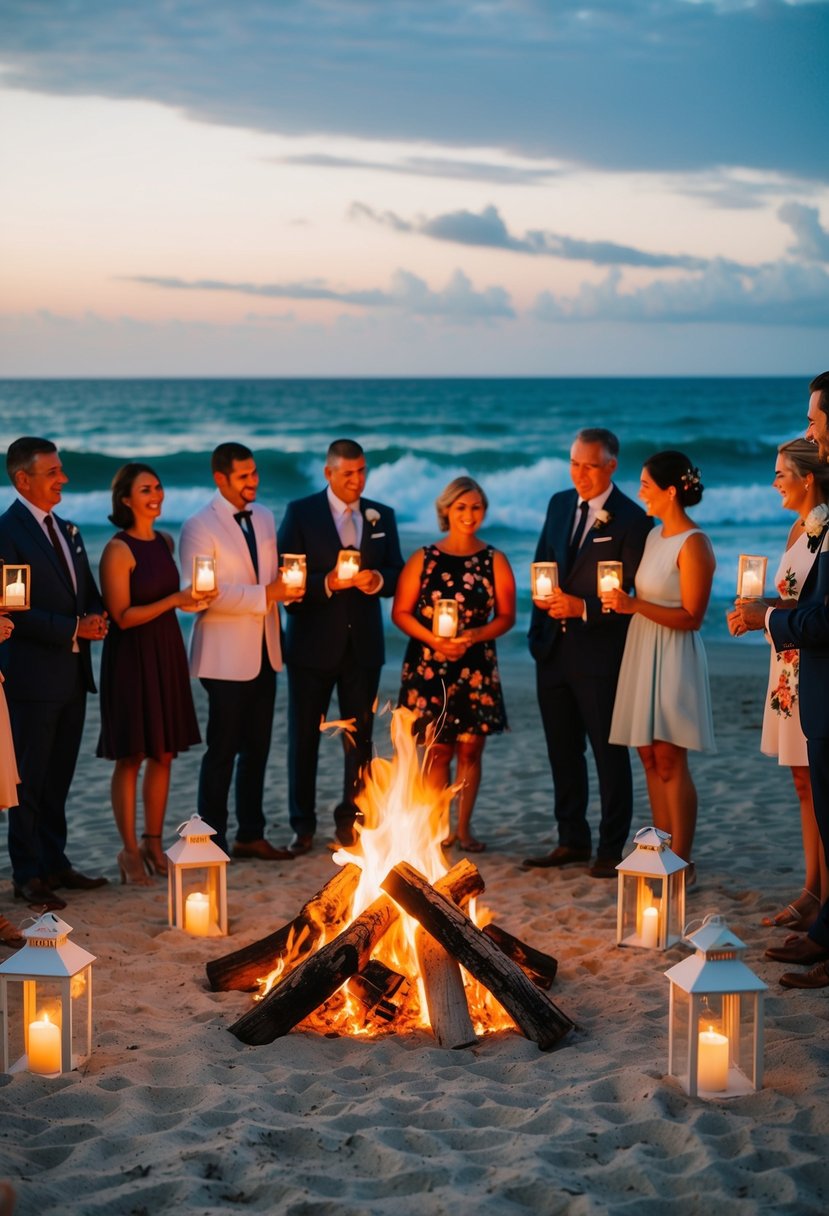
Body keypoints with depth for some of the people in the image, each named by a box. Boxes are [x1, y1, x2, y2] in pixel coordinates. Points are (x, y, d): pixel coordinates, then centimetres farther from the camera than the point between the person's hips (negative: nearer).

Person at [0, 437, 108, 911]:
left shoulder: (67, 530, 14)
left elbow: (87, 592, 19)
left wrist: (96, 618, -3)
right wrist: (73, 629, -19)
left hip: (73, 673, 7)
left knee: (59, 778, 14)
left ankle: (55, 862, 23)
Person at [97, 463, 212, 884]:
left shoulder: (165, 542, 9)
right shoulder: (118, 550, -12)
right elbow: (122, 616, -16)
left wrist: (192, 600, 1)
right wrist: (175, 601, -23)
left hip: (167, 652, 7)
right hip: (131, 656, -7)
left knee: (164, 753, 9)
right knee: (131, 757, 0)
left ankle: (153, 844, 19)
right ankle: (130, 850, 8)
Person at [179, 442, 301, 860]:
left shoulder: (264, 518, 11)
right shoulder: (199, 527, -11)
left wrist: (286, 587, -3)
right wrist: (265, 594, -23)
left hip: (264, 652, 7)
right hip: (226, 656, -7)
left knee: (257, 748, 12)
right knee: (223, 750, -1)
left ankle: (250, 836, 21)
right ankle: (213, 839, 8)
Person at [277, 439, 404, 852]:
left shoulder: (382, 516, 8)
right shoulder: (300, 513, -3)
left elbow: (397, 573, 7)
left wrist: (377, 580, -15)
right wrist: (327, 583, -23)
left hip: (363, 643, 3)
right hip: (313, 643, -3)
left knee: (360, 737, 9)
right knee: (304, 737, 4)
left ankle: (351, 820, 20)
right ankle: (303, 825, 14)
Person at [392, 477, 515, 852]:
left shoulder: (494, 561, 4)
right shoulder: (424, 559, 3)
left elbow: (506, 616, 3)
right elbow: (400, 612, 2)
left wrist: (474, 636, -15)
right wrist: (432, 639, -14)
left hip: (476, 666, 1)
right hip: (428, 665, 0)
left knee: (470, 749, 2)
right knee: (438, 750, 2)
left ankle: (463, 828, 13)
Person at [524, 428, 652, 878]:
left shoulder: (631, 519, -10)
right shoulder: (559, 504, 11)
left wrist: (583, 608, -20)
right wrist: (543, 593, 0)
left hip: (600, 651, -7)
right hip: (554, 649, 7)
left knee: (609, 753, 1)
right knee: (562, 751, 14)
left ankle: (611, 849, 9)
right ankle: (572, 840, 25)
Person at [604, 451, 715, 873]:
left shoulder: (693, 544, -13)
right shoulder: (654, 536, 12)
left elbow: (691, 617, -17)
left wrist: (635, 605, -24)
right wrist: (620, 600, 3)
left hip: (673, 658, -8)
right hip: (642, 652, 8)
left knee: (669, 761, -7)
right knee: (650, 759, 9)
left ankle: (682, 863, -1)